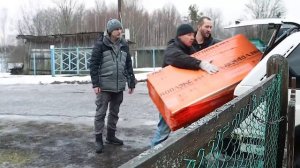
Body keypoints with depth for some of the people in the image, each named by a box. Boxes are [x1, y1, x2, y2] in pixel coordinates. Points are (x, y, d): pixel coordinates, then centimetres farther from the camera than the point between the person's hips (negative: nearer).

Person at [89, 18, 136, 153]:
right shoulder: (101, 44, -6)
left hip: (119, 86, 5)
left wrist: (131, 83, 12)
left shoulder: (124, 45, 9)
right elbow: (93, 64, -7)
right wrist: (95, 84, -13)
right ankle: (98, 139, 10)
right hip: (104, 86, -5)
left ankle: (111, 136, 27)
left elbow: (128, 65, 14)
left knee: (114, 112, 14)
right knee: (101, 113, 1)